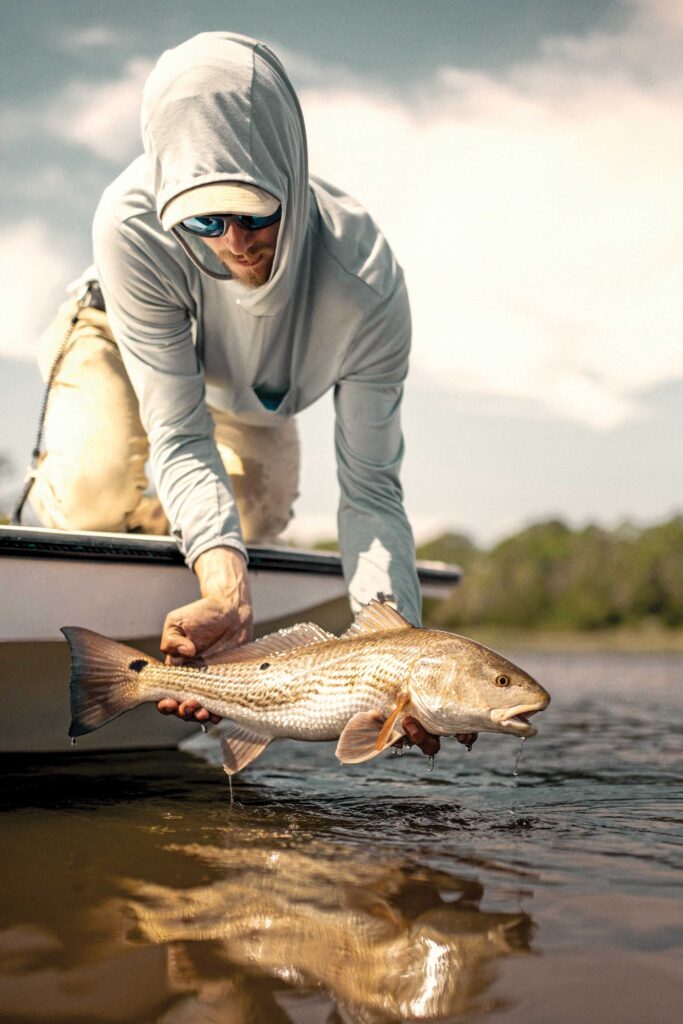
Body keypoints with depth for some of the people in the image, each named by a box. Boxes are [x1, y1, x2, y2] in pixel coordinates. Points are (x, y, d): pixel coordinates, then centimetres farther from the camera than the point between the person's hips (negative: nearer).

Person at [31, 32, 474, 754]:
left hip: (243, 382, 3)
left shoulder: (366, 284, -41)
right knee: (92, 496, -24)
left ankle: (152, 526, 31)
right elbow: (180, 438, -42)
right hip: (120, 334, -2)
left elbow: (370, 487, -37)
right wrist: (225, 589, -58)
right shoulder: (131, 226, -45)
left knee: (262, 518, -2)